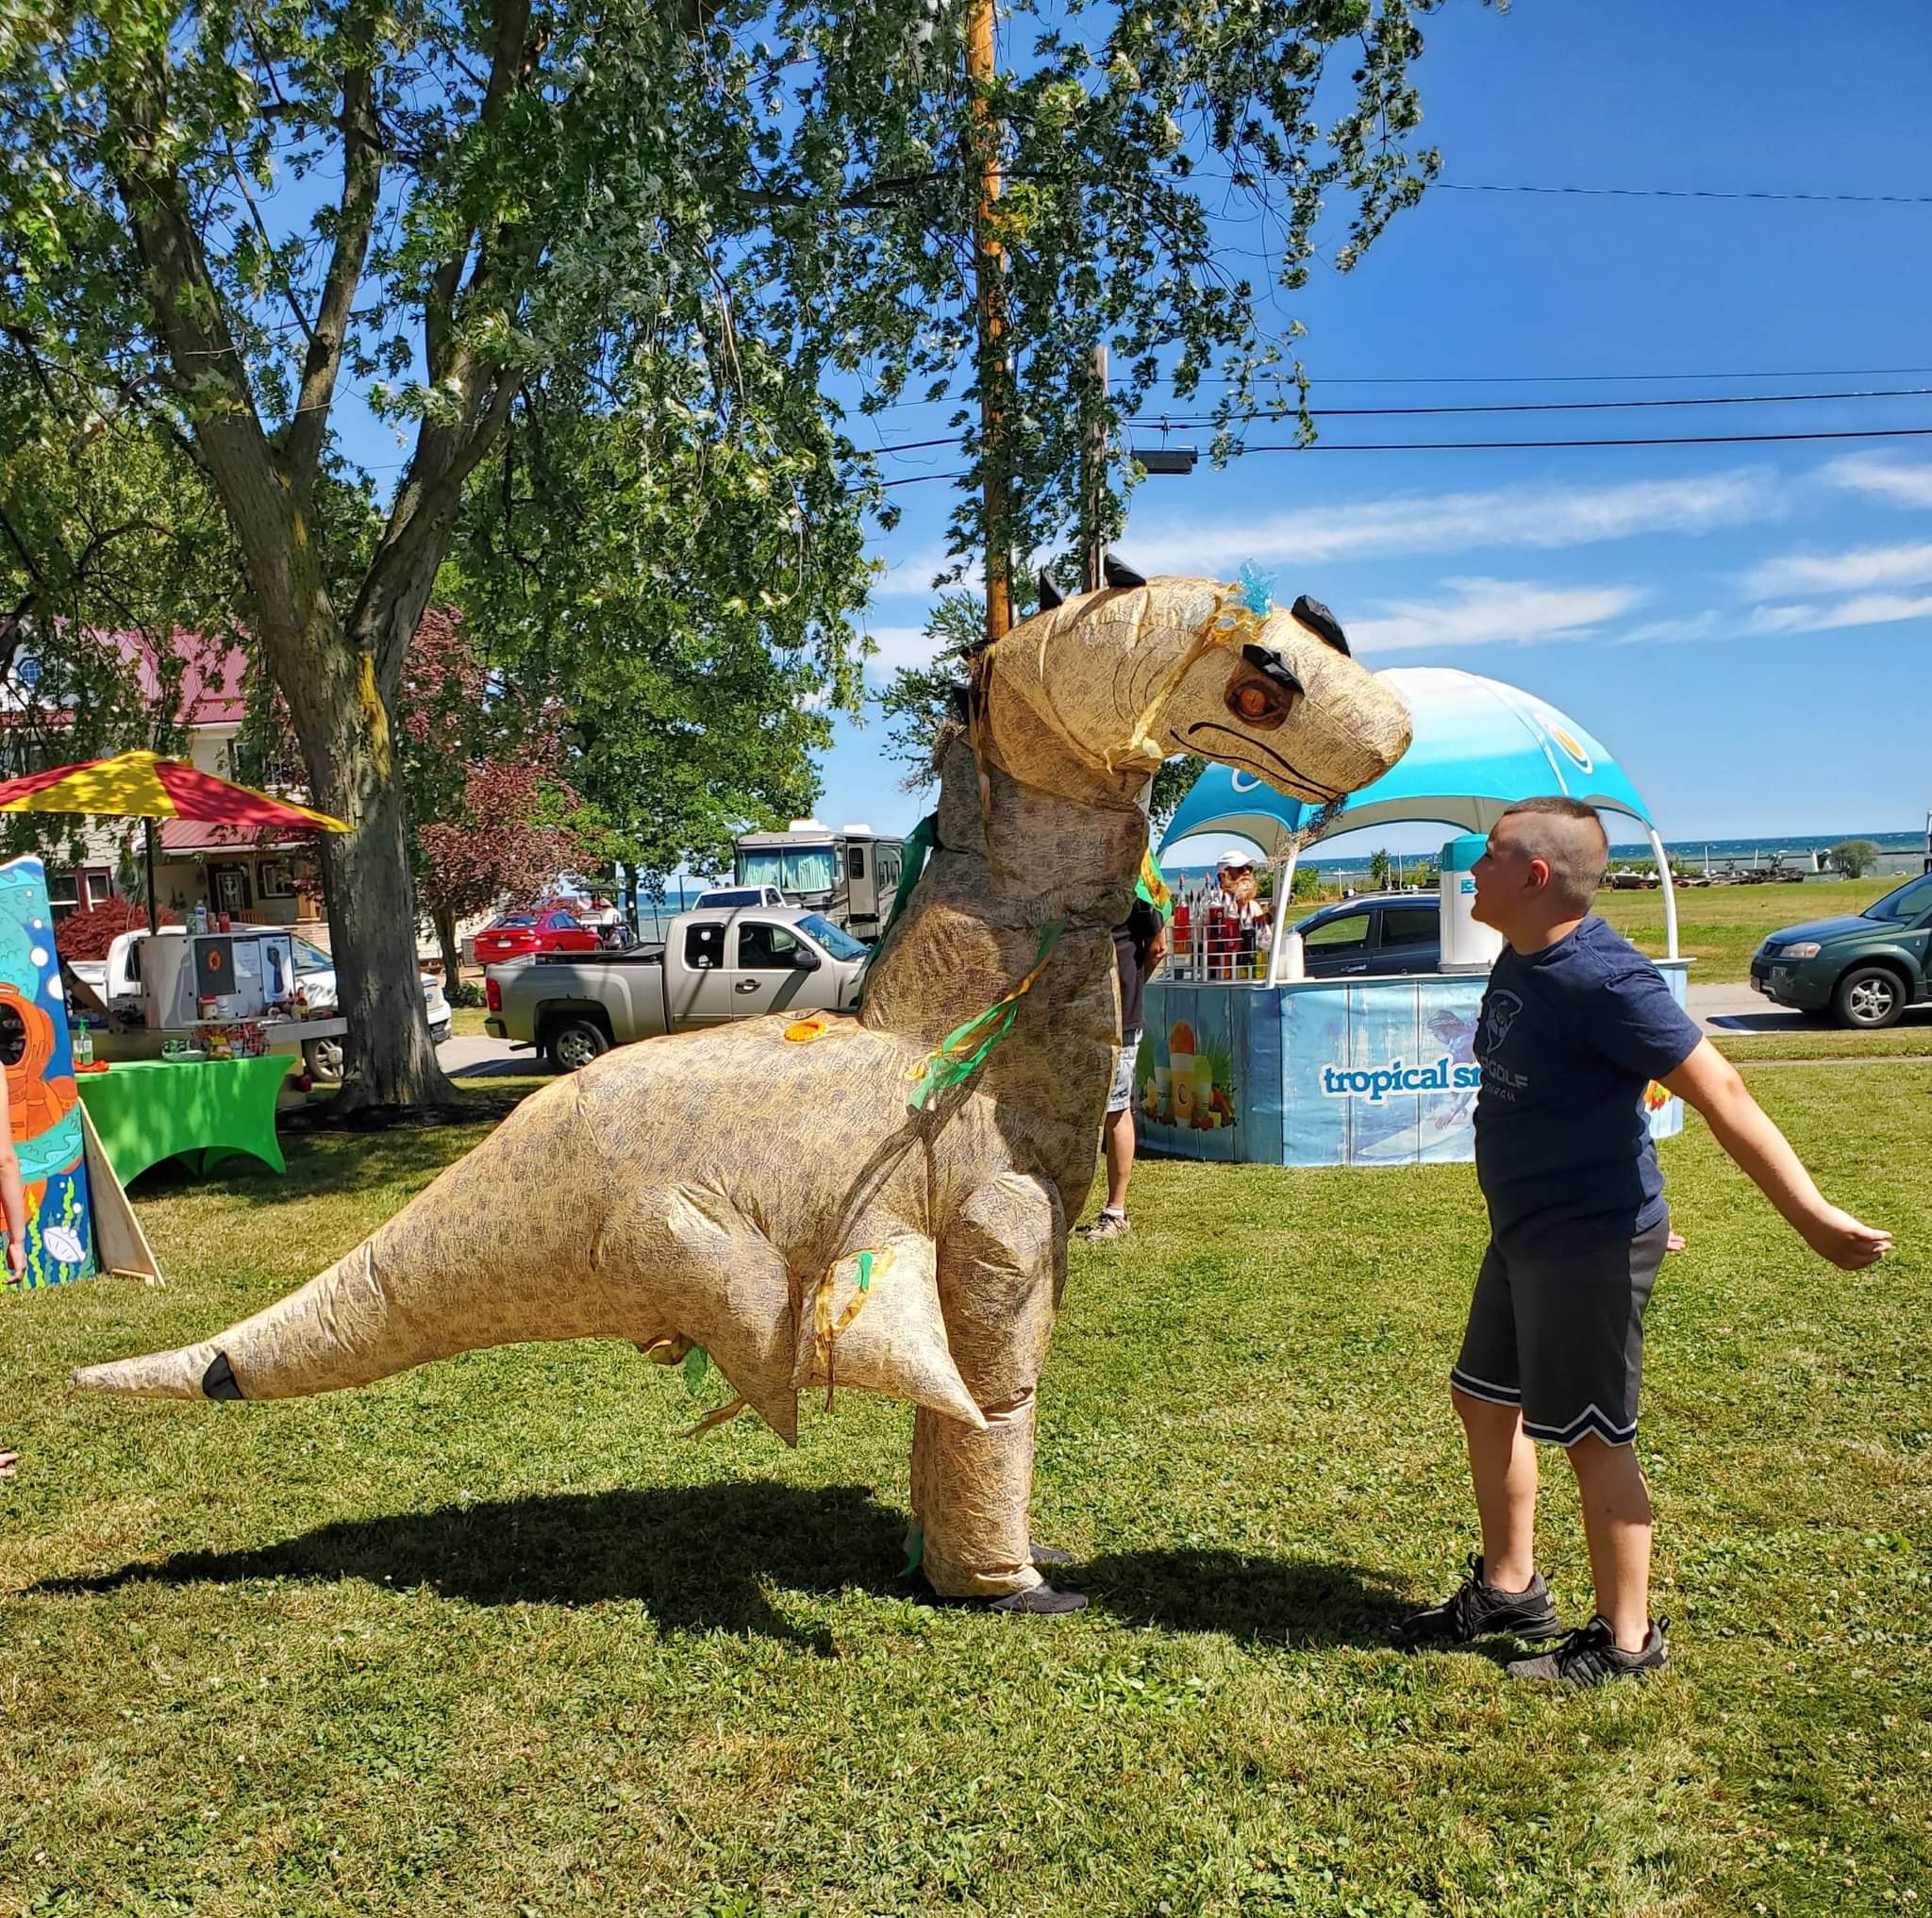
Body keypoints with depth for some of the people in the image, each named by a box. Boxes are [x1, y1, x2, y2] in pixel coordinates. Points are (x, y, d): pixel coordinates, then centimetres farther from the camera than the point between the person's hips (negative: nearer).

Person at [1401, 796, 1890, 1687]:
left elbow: (1719, 1092, -26)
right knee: (1484, 1398, 20)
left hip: (1589, 1244, -10)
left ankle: (1626, 1639, 22)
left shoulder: (1600, 978, -24)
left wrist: (1811, 1214, -27)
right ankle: (1509, 1587, 37)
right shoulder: (1521, 960, 6)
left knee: (1593, 1436, 4)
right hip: (1525, 1234, 10)